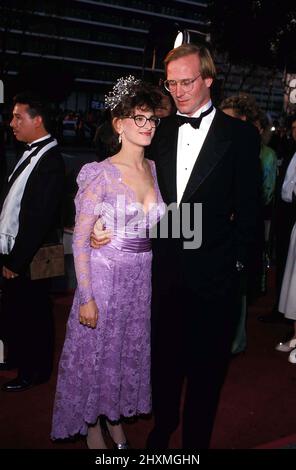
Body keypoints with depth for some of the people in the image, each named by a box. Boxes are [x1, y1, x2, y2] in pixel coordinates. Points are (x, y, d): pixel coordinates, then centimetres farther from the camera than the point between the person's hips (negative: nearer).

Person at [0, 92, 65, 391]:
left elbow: (38, 219, -23)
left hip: (26, 258, -8)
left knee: (32, 315, 9)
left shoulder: (50, 161, -21)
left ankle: (34, 372, 30)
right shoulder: (31, 153, 8)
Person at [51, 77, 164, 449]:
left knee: (131, 350, 18)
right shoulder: (101, 174, -14)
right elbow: (80, 240, -13)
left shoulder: (155, 170, 4)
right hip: (105, 276, -5)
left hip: (144, 277, 6)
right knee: (97, 352, 9)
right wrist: (86, 297, -14)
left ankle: (116, 418, 41)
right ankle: (93, 431, 33)